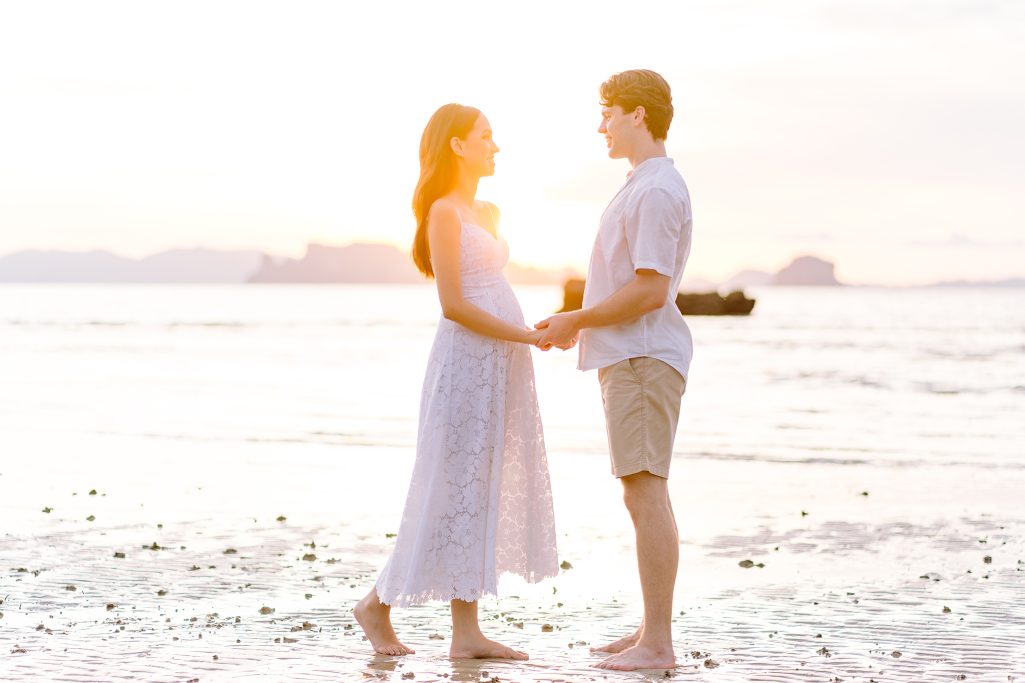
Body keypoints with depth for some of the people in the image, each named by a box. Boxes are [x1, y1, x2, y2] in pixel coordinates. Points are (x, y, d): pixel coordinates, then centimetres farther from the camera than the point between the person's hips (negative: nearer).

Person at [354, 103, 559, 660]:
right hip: (466, 359, -9)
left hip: (499, 361, 9)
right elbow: (453, 304, -16)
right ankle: (379, 603, 10)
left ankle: (466, 631, 8)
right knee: (453, 488, -4)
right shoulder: (444, 212, -10)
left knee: (483, 492, 6)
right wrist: (527, 336, -14)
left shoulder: (486, 212, 17)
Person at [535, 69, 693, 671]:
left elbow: (649, 291, -20)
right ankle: (651, 630, 18)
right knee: (642, 496, 12)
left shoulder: (658, 191, -14)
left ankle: (658, 642, -9)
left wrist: (575, 320, -12)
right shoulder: (644, 187, 19)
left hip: (643, 359, -11)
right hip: (629, 357, 11)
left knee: (647, 491, -10)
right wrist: (583, 325, 16)